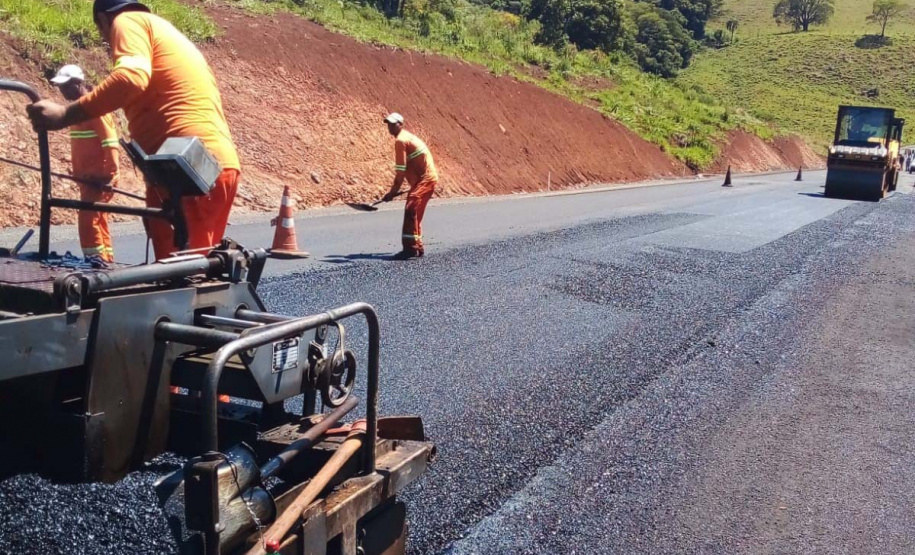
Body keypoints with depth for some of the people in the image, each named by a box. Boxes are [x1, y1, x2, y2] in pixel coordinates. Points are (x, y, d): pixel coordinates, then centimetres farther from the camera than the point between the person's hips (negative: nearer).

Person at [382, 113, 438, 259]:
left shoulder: (400, 140, -12)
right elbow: (403, 169, 21)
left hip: (425, 179, -10)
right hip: (426, 178, 10)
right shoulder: (407, 137, 19)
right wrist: (395, 190, 21)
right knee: (414, 213, 16)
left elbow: (400, 171, -14)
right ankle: (418, 247, 26)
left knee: (410, 210, -19)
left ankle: (411, 248, -23)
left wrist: (393, 191, -11)